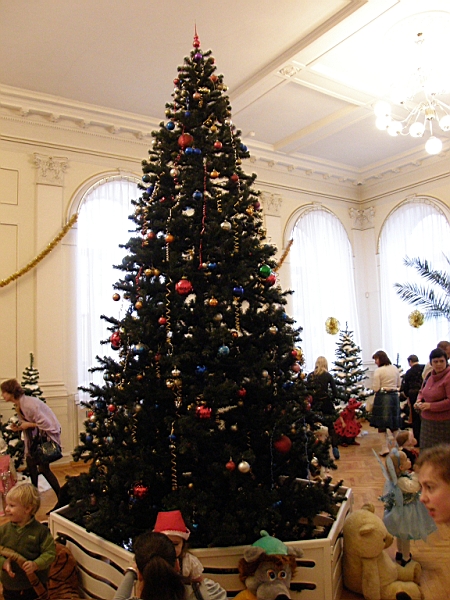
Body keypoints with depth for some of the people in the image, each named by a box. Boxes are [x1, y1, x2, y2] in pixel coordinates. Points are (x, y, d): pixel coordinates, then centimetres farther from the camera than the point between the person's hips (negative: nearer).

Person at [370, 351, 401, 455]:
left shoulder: (378, 371, -12)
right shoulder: (395, 368, 6)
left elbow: (376, 388, -13)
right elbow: (399, 385, 13)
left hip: (382, 397, -6)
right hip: (394, 396, 6)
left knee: (382, 424, 1)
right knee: (394, 424, 15)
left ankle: (385, 448, -2)